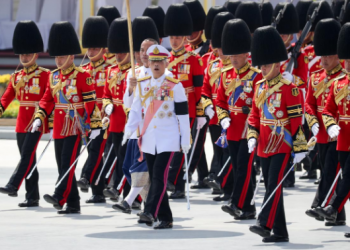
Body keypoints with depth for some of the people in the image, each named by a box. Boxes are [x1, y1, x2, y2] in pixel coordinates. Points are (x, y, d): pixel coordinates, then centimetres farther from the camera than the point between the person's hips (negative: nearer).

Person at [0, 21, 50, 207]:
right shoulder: (17, 76, 13)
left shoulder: (44, 75, -2)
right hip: (21, 122, 6)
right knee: (29, 159, 7)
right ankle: (32, 197, 9)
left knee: (27, 155, -17)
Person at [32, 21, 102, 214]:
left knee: (68, 163, -14)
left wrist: (95, 125, -13)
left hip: (76, 127, -7)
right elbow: (47, 99, 16)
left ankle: (59, 197, -24)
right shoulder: (53, 77, 12)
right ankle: (73, 204, 12)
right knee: (63, 166, 7)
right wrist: (39, 118, 1)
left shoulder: (82, 76, -7)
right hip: (59, 128, 7)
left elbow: (91, 102, -9)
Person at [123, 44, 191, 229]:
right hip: (148, 140, 5)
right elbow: (136, 110, 11)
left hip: (168, 140, -5)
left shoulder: (175, 86, -4)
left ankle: (150, 212, -25)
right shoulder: (142, 85, 8)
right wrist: (129, 129, -3)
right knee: (154, 179, 5)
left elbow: (183, 115, -3)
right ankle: (165, 218, 11)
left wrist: (186, 140, -5)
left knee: (159, 176, -17)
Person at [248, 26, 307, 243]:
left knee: (274, 185, -16)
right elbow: (254, 115, 17)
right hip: (265, 147, 7)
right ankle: (280, 232, 14)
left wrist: (299, 148, -14)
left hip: (282, 146, -7)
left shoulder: (288, 88, -11)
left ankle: (265, 224, -25)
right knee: (272, 187, 9)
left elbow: (297, 119, -12)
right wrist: (252, 136, 1)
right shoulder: (260, 87, 11)